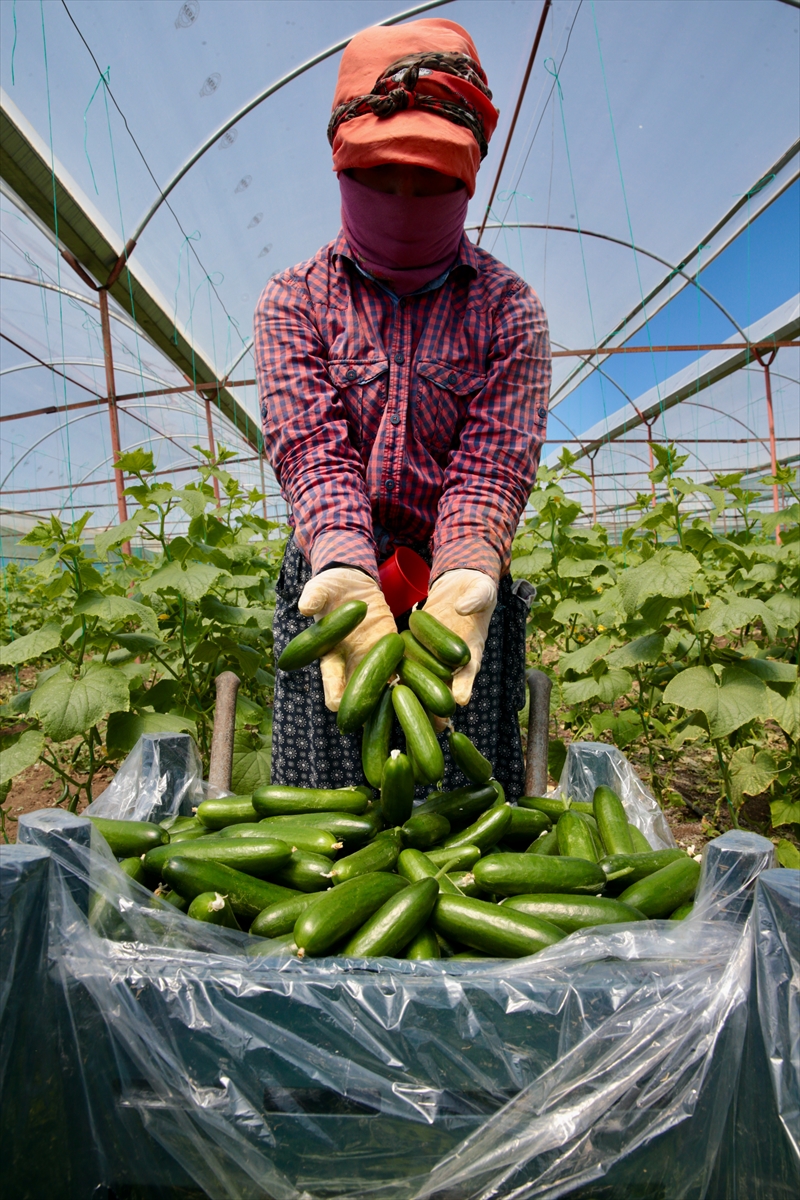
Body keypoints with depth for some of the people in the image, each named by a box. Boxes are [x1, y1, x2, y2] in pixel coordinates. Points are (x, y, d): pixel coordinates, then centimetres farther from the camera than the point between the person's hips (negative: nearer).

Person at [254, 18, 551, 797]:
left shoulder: (508, 308, 5)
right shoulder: (293, 302, 6)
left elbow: (494, 461, -7)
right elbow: (311, 450, -8)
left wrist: (463, 577, -26)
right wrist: (348, 574, -26)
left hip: (462, 585, 0)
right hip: (329, 581, 1)